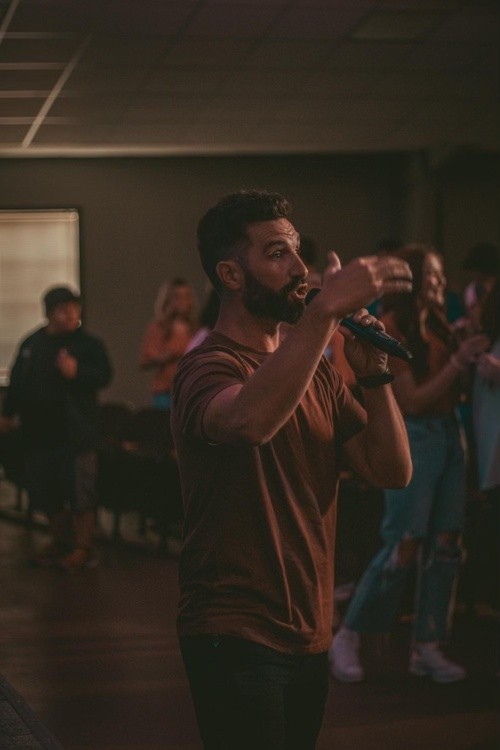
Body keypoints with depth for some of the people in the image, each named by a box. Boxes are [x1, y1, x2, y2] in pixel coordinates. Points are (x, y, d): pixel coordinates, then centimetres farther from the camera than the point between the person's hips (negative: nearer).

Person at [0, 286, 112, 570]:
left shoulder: (89, 344, -4)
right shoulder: (32, 344, 10)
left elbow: (103, 375, -11)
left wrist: (77, 373, -24)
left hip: (76, 432, -5)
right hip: (40, 430, 5)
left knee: (80, 491, -4)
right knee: (47, 491, 12)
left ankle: (82, 546, 6)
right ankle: (61, 541, 27)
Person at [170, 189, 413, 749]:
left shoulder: (315, 370, 10)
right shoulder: (208, 366, -14)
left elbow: (392, 472, 3)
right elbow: (250, 419, -39)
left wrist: (374, 376, -9)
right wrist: (327, 309, -40)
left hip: (309, 635, 8)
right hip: (237, 639, -7)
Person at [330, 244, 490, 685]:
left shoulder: (437, 325, 10)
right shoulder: (392, 329, -10)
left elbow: (451, 391, 14)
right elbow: (412, 401, -13)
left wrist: (470, 358, 0)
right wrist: (457, 362, -16)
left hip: (449, 436, 7)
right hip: (413, 439, -7)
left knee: (445, 546, 5)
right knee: (403, 545, -6)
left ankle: (427, 647, 12)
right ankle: (348, 637, 7)